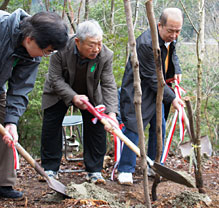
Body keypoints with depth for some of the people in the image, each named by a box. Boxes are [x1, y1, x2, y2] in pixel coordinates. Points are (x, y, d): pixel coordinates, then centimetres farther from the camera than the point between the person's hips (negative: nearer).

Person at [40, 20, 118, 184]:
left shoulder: (106, 55, -27)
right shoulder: (61, 49, -32)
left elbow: (109, 85, -23)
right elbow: (56, 79, -25)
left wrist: (111, 112, -37)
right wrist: (73, 97, -39)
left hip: (90, 94, 1)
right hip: (59, 92, -1)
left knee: (97, 128, -6)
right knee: (51, 127, -2)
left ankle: (94, 171, 3)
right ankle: (50, 169, 10)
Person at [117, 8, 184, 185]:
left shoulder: (171, 38, -4)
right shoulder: (146, 43, -30)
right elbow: (153, 79, -26)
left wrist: (176, 71, 7)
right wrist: (171, 98, -24)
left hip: (156, 90, 8)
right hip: (138, 91, -8)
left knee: (159, 129, 11)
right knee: (134, 128, -10)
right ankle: (125, 170, -1)